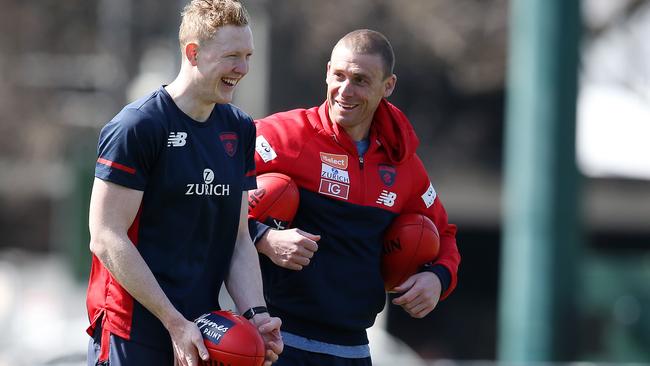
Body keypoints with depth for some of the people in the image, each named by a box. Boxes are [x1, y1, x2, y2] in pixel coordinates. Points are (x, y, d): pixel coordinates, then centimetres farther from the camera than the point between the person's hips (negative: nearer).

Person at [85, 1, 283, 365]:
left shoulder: (240, 129, 10)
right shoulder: (137, 126, -11)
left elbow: (239, 237, 12)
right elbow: (106, 239, -15)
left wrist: (255, 315, -4)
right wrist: (176, 323, -18)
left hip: (205, 334, 6)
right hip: (134, 334, -6)